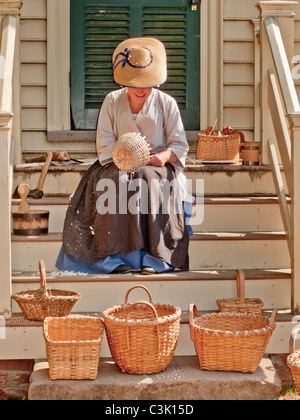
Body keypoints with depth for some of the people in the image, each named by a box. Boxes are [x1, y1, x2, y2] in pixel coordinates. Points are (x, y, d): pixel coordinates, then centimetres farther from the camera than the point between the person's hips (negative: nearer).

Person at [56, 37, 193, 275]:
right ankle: (119, 258, -35)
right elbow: (105, 144, 2)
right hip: (119, 166, 1)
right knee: (117, 187, -34)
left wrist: (164, 156, -19)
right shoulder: (112, 102, 8)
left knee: (153, 185, -35)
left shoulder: (166, 103, 6)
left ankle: (154, 260, -35)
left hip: (157, 166, -1)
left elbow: (180, 144, 4)